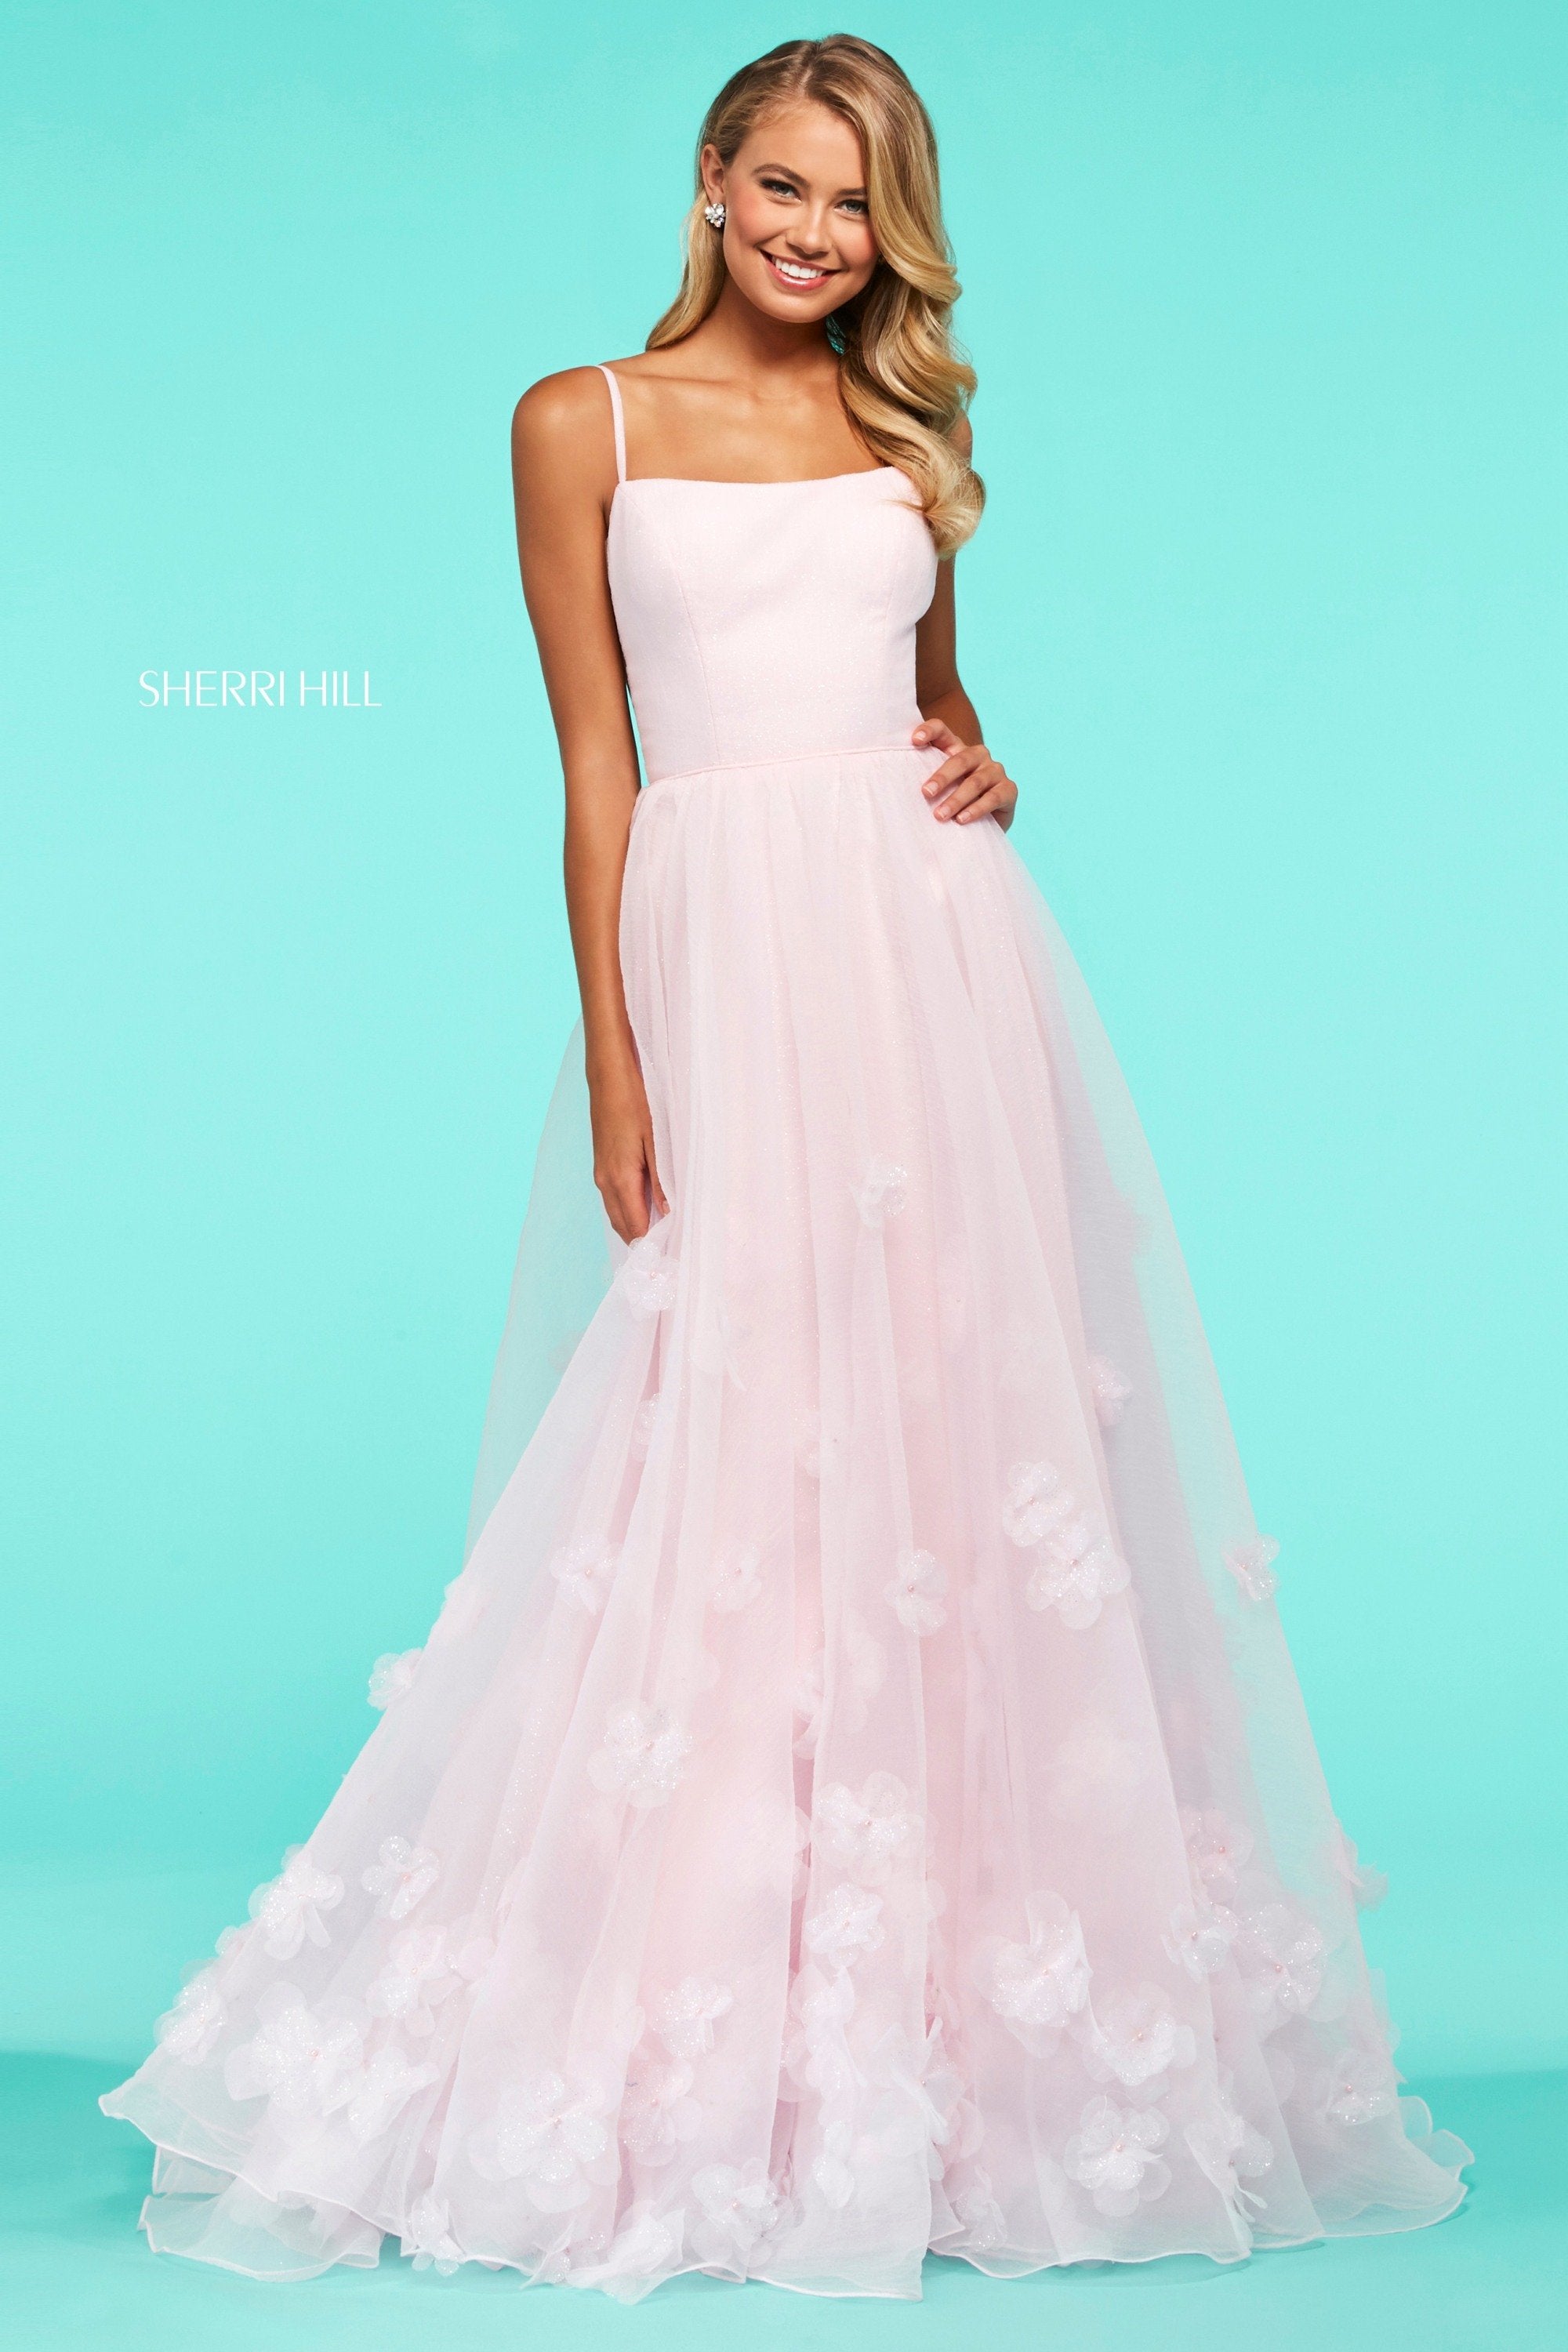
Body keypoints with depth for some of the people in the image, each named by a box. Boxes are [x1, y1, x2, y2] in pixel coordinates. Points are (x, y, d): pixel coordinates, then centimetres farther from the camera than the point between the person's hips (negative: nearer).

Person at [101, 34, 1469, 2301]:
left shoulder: (911, 430, 17)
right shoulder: (586, 422, 7)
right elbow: (595, 758, 2)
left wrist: (986, 774, 2)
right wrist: (612, 1060, -6)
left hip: (936, 952, 4)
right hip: (724, 946, -3)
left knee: (960, 1424, 2)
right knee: (729, 1442, -5)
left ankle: (957, 2005, 14)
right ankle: (693, 2052, 7)